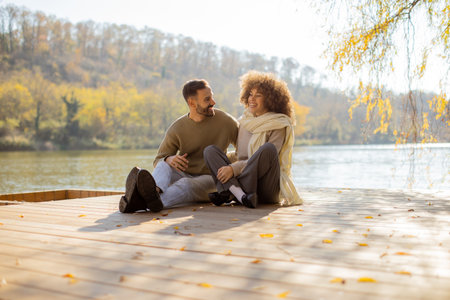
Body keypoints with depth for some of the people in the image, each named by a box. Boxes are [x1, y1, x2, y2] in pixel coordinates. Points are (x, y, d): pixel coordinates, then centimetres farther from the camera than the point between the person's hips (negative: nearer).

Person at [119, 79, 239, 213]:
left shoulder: (226, 121, -3)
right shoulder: (176, 129, -3)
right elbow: (158, 160, 2)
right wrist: (169, 159, -23)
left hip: (209, 179, -2)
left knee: (187, 184, -35)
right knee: (164, 165, -29)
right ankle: (155, 190, -64)